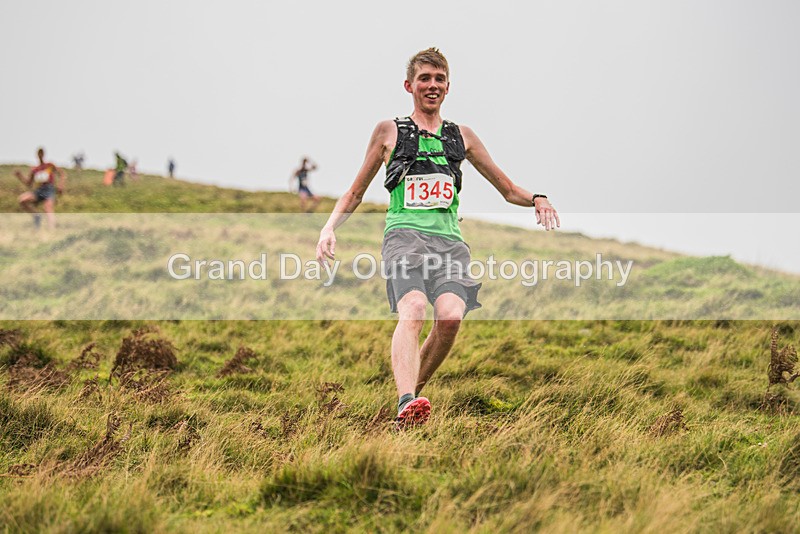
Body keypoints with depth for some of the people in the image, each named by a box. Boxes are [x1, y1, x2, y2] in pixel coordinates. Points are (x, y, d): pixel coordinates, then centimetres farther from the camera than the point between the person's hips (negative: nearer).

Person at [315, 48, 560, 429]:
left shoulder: (462, 137, 23)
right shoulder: (389, 132, 17)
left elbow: (507, 189, 27)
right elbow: (355, 193, 23)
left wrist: (536, 200, 5)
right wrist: (329, 227, 6)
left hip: (449, 239, 3)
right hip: (404, 235, -2)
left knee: (451, 315, -26)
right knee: (412, 310, -31)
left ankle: (413, 391, -5)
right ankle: (406, 403, -48)